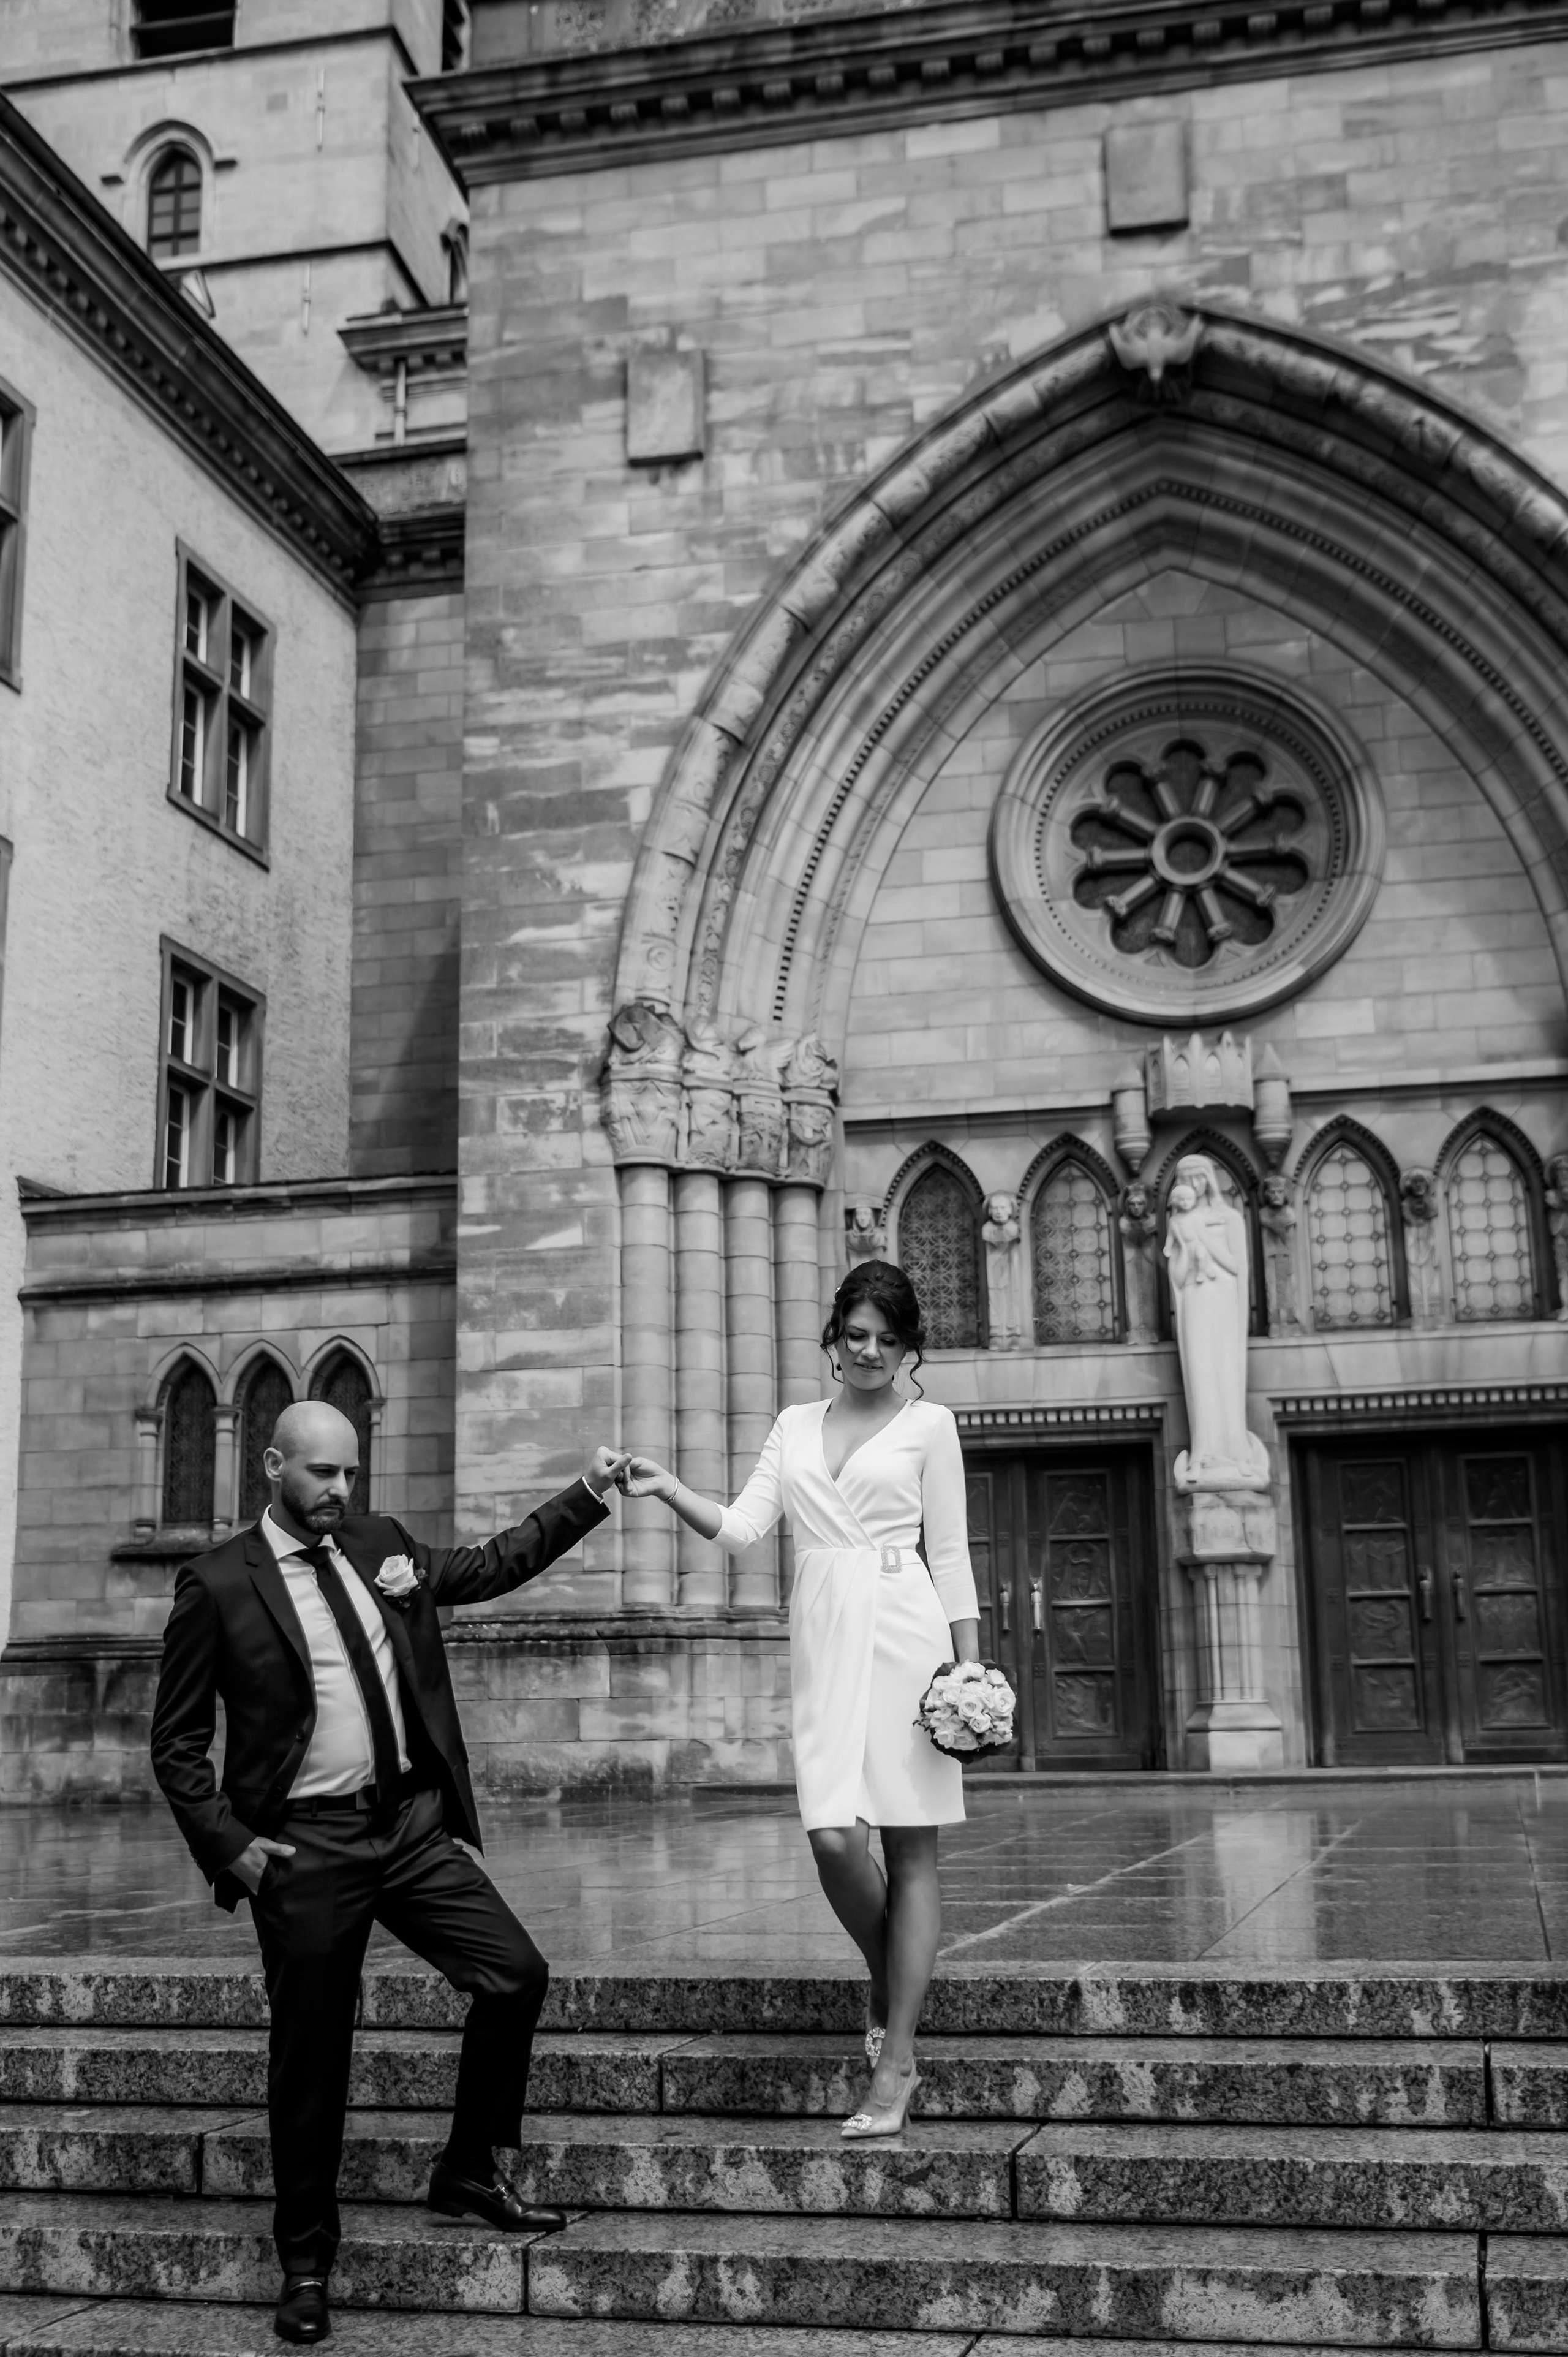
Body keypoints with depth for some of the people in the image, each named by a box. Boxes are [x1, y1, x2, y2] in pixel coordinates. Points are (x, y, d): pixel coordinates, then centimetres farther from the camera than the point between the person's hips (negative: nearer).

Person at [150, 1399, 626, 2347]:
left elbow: (490, 1566, 21)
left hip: (412, 1824, 5)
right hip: (304, 1848, -5)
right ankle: (307, 2260, 23)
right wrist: (228, 1843, -11)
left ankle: (469, 2171, 21)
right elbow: (178, 1744, -2)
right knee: (312, 2056, 4)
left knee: (517, 1973, 0)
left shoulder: (381, 1545, 7)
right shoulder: (218, 1585, -7)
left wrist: (588, 1495, 13)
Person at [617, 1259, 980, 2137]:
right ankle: (893, 1985, 22)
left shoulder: (929, 1424, 6)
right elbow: (742, 1527, 6)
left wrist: (971, 1669, -1)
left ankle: (895, 2063, 5)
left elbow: (951, 1557, 5)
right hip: (823, 1637, 3)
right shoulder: (796, 1424, 16)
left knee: (911, 1849, 0)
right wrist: (669, 1489, -10)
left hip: (904, 1632, -3)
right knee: (835, 1840, -9)